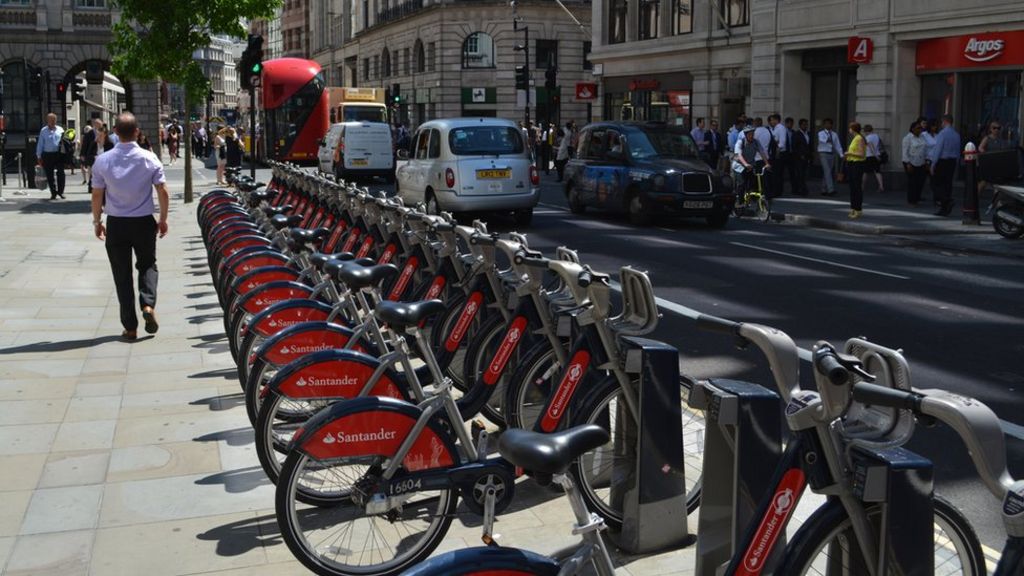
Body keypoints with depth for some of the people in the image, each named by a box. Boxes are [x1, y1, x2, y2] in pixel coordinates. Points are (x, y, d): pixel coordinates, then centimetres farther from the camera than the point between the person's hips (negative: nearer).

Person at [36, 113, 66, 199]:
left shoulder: (60, 130, 9)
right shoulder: (43, 131, 6)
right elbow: (40, 144, 7)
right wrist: (39, 156, 5)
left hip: (59, 154, 0)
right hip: (47, 155, 0)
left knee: (60, 173, -4)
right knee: (50, 175, 4)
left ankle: (60, 191, 9)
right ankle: (53, 193, 13)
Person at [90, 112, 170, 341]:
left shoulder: (103, 160, -6)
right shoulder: (149, 158, -6)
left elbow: (97, 195, -2)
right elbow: (163, 191, -4)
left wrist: (97, 221, 10)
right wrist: (163, 219, 8)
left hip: (116, 223, 0)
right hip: (144, 222, 0)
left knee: (122, 273, 7)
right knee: (147, 265, 17)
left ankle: (130, 327, 8)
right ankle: (148, 304, -9)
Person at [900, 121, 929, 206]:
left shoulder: (922, 137, 11)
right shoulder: (908, 138, -9)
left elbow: (925, 150, 15)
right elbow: (905, 152, -12)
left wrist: (926, 161, 8)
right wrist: (908, 164, -17)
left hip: (921, 164, 6)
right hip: (911, 163, -6)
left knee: (920, 181, 2)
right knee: (912, 182, -2)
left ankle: (916, 198, 15)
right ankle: (911, 201, 7)